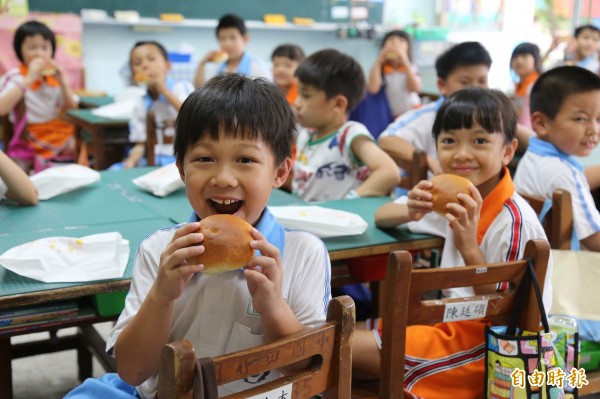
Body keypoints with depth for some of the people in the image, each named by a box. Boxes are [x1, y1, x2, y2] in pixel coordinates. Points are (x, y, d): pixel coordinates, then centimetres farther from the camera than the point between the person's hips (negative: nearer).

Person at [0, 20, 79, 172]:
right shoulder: (14, 77, -2)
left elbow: (72, 110, 7)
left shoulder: (55, 74, 11)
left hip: (59, 132, 4)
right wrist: (28, 80, -21)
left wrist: (63, 82, -7)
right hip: (29, 138, -4)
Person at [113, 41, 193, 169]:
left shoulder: (182, 88, 1)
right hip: (152, 158, 4)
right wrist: (131, 162, -13)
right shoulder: (140, 105, 9)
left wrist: (165, 91, -13)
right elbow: (140, 144, 9)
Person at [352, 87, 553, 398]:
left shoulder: (515, 222, -22)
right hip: (451, 321, 7)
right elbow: (381, 216, 6)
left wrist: (469, 249, -31)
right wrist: (412, 212, -16)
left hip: (485, 341, -7)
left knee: (343, 346, -16)